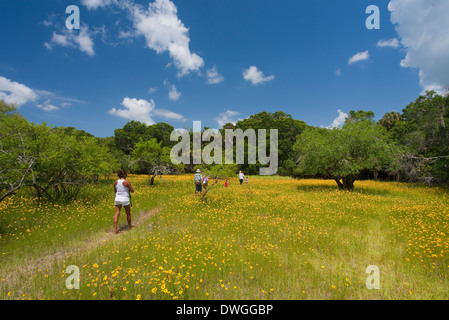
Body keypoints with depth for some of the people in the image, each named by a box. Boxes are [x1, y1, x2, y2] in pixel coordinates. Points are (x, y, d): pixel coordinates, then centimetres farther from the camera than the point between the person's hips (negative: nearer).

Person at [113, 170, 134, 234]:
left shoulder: (116, 182, 3)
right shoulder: (127, 182, -14)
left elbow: (115, 191, 16)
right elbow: (132, 191, -7)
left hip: (117, 199, 4)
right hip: (125, 199, -4)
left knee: (117, 214, 1)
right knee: (128, 213, 14)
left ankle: (115, 229, -6)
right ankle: (129, 226, 30)